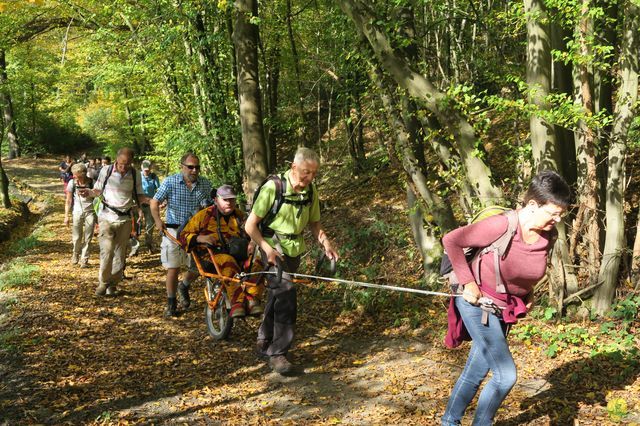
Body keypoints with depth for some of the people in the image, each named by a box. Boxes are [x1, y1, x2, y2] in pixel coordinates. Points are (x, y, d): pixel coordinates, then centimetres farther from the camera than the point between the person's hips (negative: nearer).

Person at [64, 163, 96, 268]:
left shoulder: (91, 183, -9)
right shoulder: (72, 183, -6)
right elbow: (69, 201, -1)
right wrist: (66, 216, -2)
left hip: (90, 212, -1)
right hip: (77, 212, 1)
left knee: (87, 238, -1)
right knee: (76, 238, 4)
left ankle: (84, 259, 10)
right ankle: (75, 254, 32)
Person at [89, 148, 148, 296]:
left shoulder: (134, 175, 0)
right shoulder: (106, 171, -4)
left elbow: (139, 196, 8)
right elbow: (98, 190, 5)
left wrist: (150, 200, -11)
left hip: (125, 219, 2)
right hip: (107, 217, -2)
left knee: (120, 253, 7)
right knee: (107, 251, -11)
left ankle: (113, 284, 21)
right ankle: (103, 282, 6)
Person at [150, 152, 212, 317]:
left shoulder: (205, 184, 1)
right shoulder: (170, 182, -7)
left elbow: (209, 207, 14)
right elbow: (154, 202, -6)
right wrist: (158, 220, -19)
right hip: (174, 231, -3)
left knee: (198, 267, 5)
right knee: (173, 267, -3)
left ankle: (184, 286, 37)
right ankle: (171, 304, 11)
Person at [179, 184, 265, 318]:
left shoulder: (240, 216, 22)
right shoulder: (204, 215, 11)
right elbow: (184, 236, 9)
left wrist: (252, 244, -1)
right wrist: (200, 238, -12)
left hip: (238, 256, 4)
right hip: (212, 257, -3)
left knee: (256, 262, -30)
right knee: (227, 262, -40)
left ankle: (252, 299, -41)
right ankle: (237, 301, -49)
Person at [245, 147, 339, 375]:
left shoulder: (310, 190, -2)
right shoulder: (273, 187, -18)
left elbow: (314, 222, 11)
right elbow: (250, 225, -14)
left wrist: (325, 243, -7)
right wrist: (267, 249, -25)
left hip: (294, 250, 6)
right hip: (273, 248, -6)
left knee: (276, 295, 17)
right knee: (286, 293, -19)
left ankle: (264, 341, 36)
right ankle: (277, 354, -12)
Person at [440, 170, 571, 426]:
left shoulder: (548, 236, -6)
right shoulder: (501, 226, -27)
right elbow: (451, 241, -21)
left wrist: (528, 294, 4)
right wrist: (468, 283, -20)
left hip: (504, 309, 7)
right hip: (478, 303, -7)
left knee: (475, 373, 17)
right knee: (506, 375, -10)